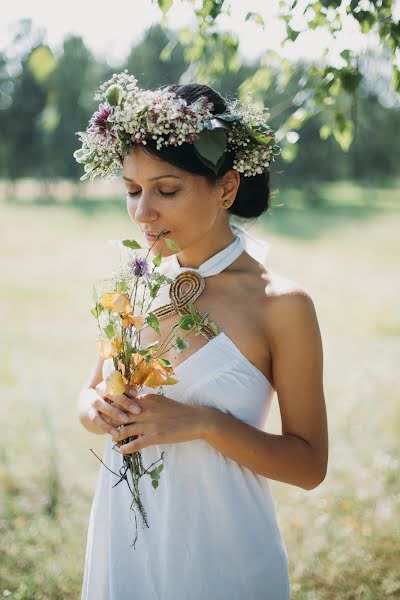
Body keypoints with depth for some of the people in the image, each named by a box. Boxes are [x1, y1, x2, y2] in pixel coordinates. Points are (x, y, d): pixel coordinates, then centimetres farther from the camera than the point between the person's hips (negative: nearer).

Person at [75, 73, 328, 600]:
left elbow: (309, 465, -11)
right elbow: (91, 392, 10)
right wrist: (95, 410, -12)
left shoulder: (282, 305, -15)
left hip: (219, 556, -4)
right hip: (122, 542, 4)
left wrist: (205, 423, -23)